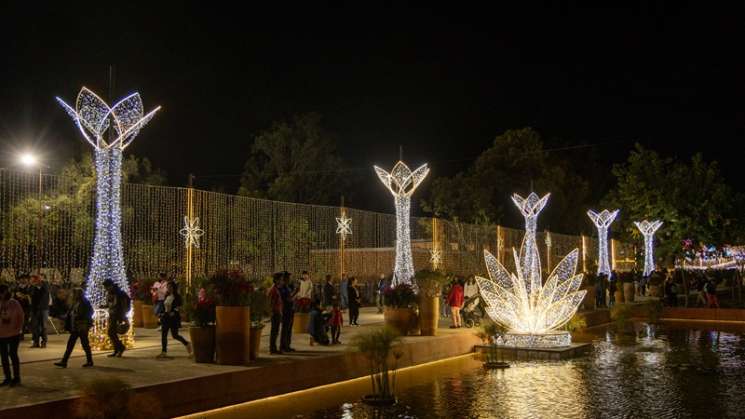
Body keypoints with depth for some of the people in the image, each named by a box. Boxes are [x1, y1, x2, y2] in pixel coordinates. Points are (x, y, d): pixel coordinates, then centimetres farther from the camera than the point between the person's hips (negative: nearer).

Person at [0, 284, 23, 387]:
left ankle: (16, 378, 10)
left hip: (13, 334, -4)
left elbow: (21, 317, -2)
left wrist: (19, 328, -9)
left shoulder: (14, 303, -7)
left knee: (13, 354, 0)